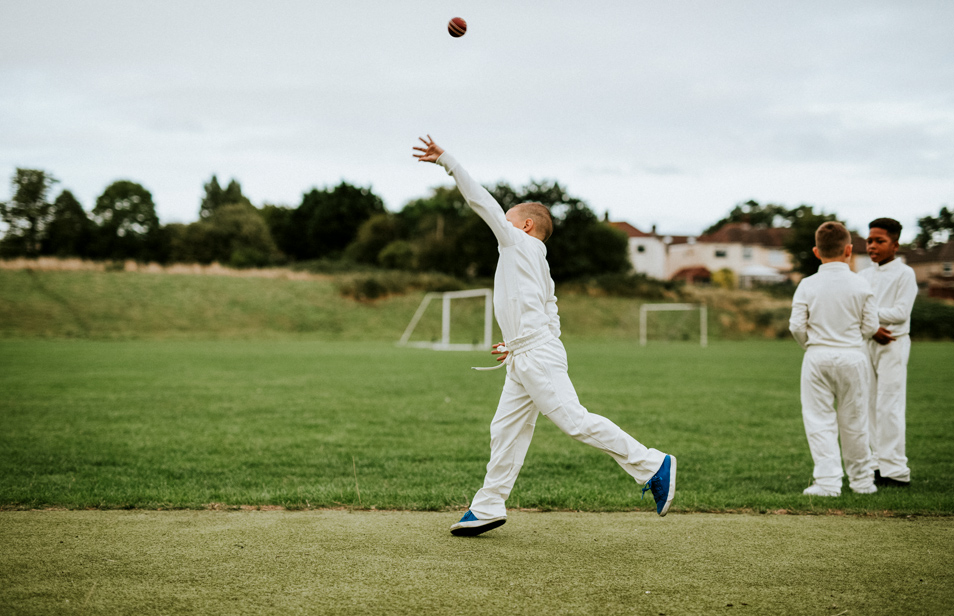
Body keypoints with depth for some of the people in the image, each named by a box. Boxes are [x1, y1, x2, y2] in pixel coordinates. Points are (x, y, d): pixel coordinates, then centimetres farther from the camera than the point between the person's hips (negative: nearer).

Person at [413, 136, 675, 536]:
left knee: (575, 421, -15)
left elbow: (482, 202, -3)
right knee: (505, 431, 11)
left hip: (538, 355, -10)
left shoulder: (520, 243, 1)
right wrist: (517, 345, 26)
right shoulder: (538, 264, 23)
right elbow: (551, 317, 22)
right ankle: (488, 508, 16)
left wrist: (447, 161, -1)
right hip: (524, 360, 10)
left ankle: (653, 466, -13)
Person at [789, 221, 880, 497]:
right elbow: (870, 326, -1)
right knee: (854, 422, 12)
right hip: (852, 356, 1)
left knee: (820, 421, 3)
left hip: (817, 358, -1)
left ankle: (827, 481, -5)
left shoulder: (807, 285, -4)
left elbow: (797, 326, -6)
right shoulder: (861, 285, -3)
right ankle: (862, 479, 23)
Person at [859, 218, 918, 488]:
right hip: (865, 343, 6)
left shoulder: (904, 274, -3)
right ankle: (873, 465, 12)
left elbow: (901, 312, -12)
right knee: (867, 405, 6)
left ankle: (895, 470, -7)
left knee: (889, 407, -10)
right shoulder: (863, 275, 14)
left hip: (893, 344, -6)